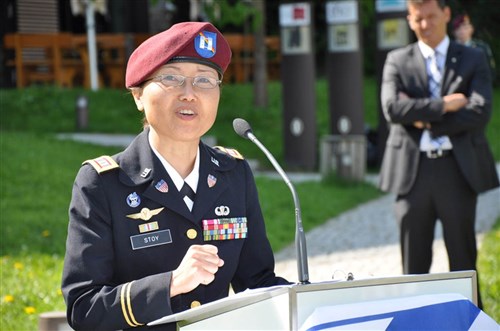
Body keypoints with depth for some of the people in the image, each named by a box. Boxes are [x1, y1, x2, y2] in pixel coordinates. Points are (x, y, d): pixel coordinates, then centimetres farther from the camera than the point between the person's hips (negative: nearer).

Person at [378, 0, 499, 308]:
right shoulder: (397, 61, 8)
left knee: (463, 255, 4)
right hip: (413, 169, 1)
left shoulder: (473, 60, 6)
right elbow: (392, 108, -9)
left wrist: (425, 119, -10)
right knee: (414, 258, 5)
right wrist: (443, 105, -12)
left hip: (458, 169, 0)